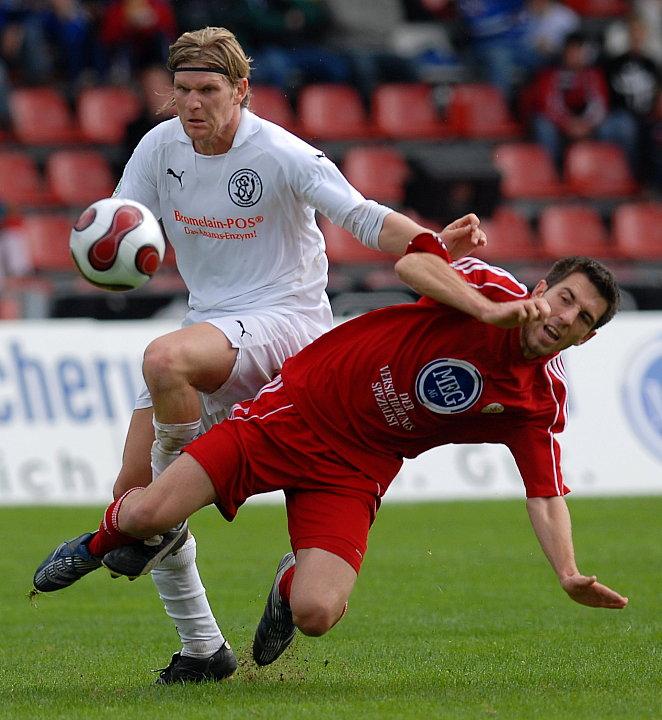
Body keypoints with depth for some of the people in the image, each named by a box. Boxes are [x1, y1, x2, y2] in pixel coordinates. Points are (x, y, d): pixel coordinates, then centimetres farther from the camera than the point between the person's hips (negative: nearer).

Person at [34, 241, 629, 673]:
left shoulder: (540, 404, -3)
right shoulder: (492, 288, -12)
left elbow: (546, 496, -4)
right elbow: (413, 262, -28)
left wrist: (569, 575, -19)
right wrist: (489, 311, -37)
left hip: (355, 469, 2)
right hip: (299, 409, -2)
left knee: (317, 613, -20)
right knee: (149, 513, -15)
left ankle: (291, 581, 21)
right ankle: (104, 540, 25)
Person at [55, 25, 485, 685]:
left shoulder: (280, 154, -14)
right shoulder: (161, 146, 2)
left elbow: (364, 219, -16)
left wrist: (436, 243, -34)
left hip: (286, 320, -7)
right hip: (208, 323, 7)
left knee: (164, 359, -37)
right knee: (130, 490, -1)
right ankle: (202, 649, 12)